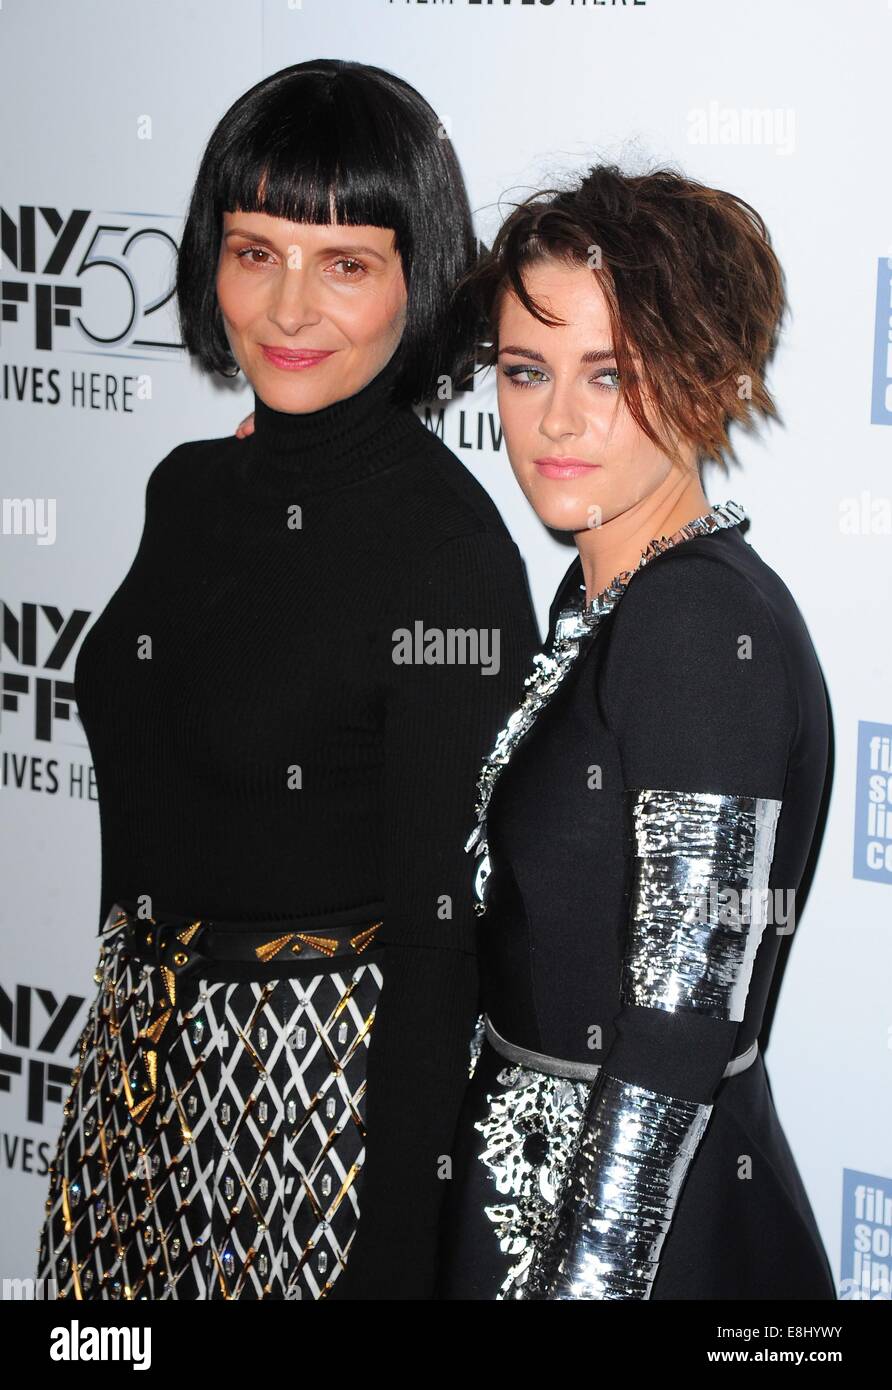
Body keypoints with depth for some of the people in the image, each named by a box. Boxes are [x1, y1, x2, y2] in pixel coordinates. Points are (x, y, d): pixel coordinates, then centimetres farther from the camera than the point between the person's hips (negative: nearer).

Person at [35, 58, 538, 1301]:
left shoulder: (445, 547, -18)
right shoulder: (190, 489, 5)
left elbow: (442, 934, -18)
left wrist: (396, 1259, -17)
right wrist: (128, 1031, 18)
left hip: (323, 1091, -7)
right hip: (141, 1063, 7)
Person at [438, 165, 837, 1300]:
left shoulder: (711, 627, -21)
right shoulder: (604, 595, 6)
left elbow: (678, 1040, -23)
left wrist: (583, 1279, -21)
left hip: (650, 1238, -8)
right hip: (536, 1193, 8)